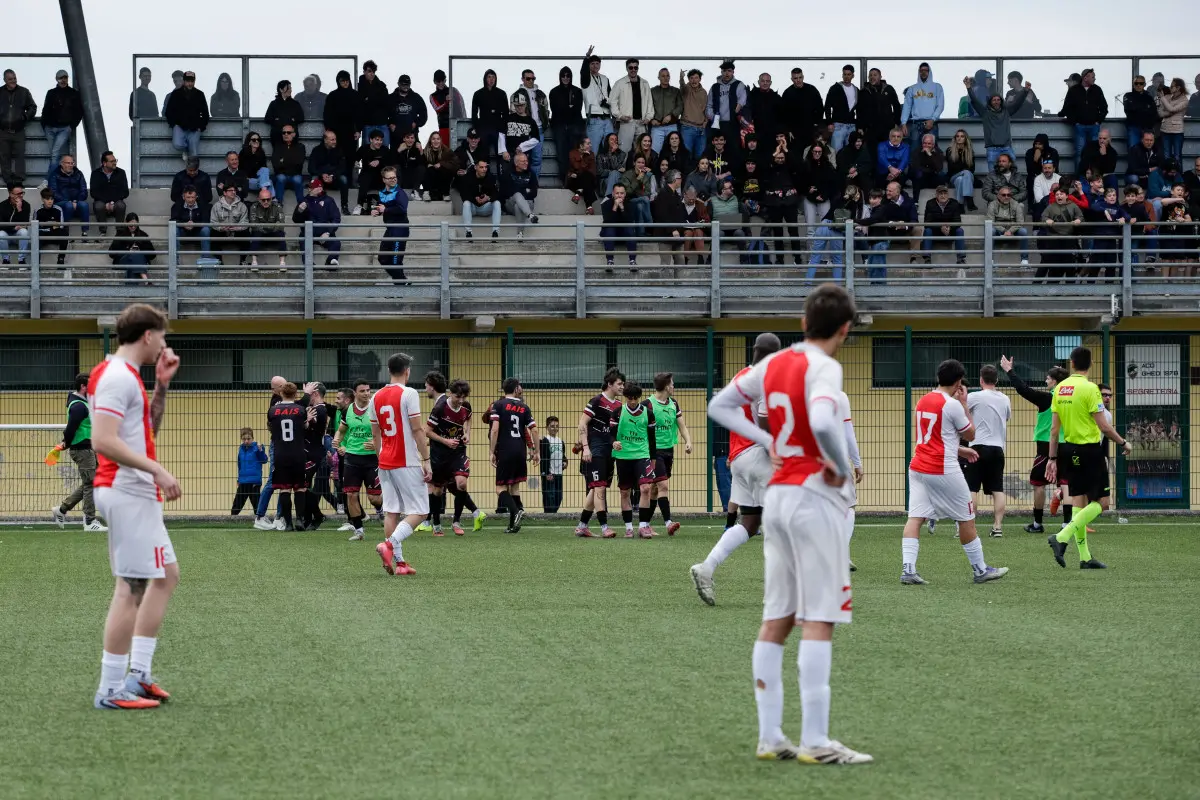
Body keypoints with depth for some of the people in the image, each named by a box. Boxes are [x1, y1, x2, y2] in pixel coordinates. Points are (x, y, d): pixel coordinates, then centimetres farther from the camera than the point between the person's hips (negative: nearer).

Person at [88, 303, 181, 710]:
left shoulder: (124, 375, 16)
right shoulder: (118, 377, -16)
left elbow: (149, 429, 25)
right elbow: (103, 440, -25)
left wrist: (162, 385, 14)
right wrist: (157, 469, -26)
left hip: (137, 494, 11)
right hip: (128, 493, -11)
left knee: (166, 575, 17)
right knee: (131, 588, -9)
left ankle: (138, 673, 16)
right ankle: (111, 689, -7)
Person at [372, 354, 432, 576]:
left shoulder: (376, 397, 10)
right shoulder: (408, 394, -10)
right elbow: (417, 430, -14)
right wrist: (426, 460, -11)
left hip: (385, 464, 7)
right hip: (407, 463, -7)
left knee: (391, 512, 8)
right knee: (418, 511, -2)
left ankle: (398, 562, 6)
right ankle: (390, 544, -23)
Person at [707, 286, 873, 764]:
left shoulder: (774, 363, 10)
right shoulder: (824, 368, -13)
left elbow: (720, 406, 19)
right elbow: (822, 421, -32)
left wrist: (768, 442, 11)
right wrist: (842, 468, -16)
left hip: (777, 495, 8)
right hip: (816, 498, -8)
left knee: (776, 621, 9)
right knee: (819, 621, -7)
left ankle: (770, 737, 9)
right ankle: (814, 741, -10)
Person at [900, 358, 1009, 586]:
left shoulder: (922, 402, 12)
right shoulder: (952, 405, -12)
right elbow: (970, 434, 1)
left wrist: (960, 451, 30)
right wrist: (965, 404, 6)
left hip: (918, 468, 6)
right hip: (944, 471, -6)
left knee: (915, 517, -1)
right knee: (966, 518, 7)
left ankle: (908, 569, -14)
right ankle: (980, 570, 16)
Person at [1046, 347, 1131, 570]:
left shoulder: (1060, 388, 5)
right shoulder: (1089, 388, -14)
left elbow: (1054, 428, 8)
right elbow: (1104, 427, -15)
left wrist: (1052, 458, 13)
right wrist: (1123, 443, 1)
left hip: (1069, 450, 7)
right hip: (1090, 451, -7)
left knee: (1079, 504, 10)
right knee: (1100, 502, 0)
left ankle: (1085, 557, 11)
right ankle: (1062, 537, -15)